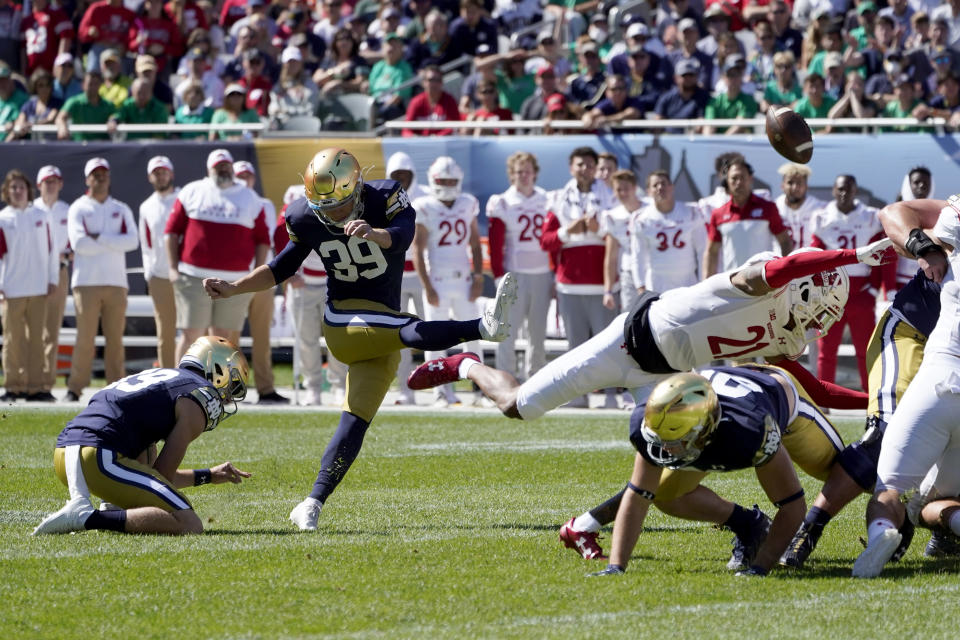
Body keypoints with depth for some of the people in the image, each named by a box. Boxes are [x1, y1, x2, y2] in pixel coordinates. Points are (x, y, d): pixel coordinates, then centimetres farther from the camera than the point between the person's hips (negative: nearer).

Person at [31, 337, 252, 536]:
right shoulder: (204, 396, 5)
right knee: (190, 526, -11)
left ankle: (114, 511, 10)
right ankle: (87, 517, -19)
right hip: (100, 460, -9)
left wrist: (209, 476, 41)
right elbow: (163, 476, 3)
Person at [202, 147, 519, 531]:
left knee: (355, 422, -5)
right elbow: (283, 267, 12)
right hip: (344, 320, -1)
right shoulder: (306, 219, -4)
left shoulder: (385, 199, -13)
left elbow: (403, 236, -35)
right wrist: (233, 289, 4)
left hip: (379, 338, 1)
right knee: (415, 332, -32)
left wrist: (374, 234, -57)